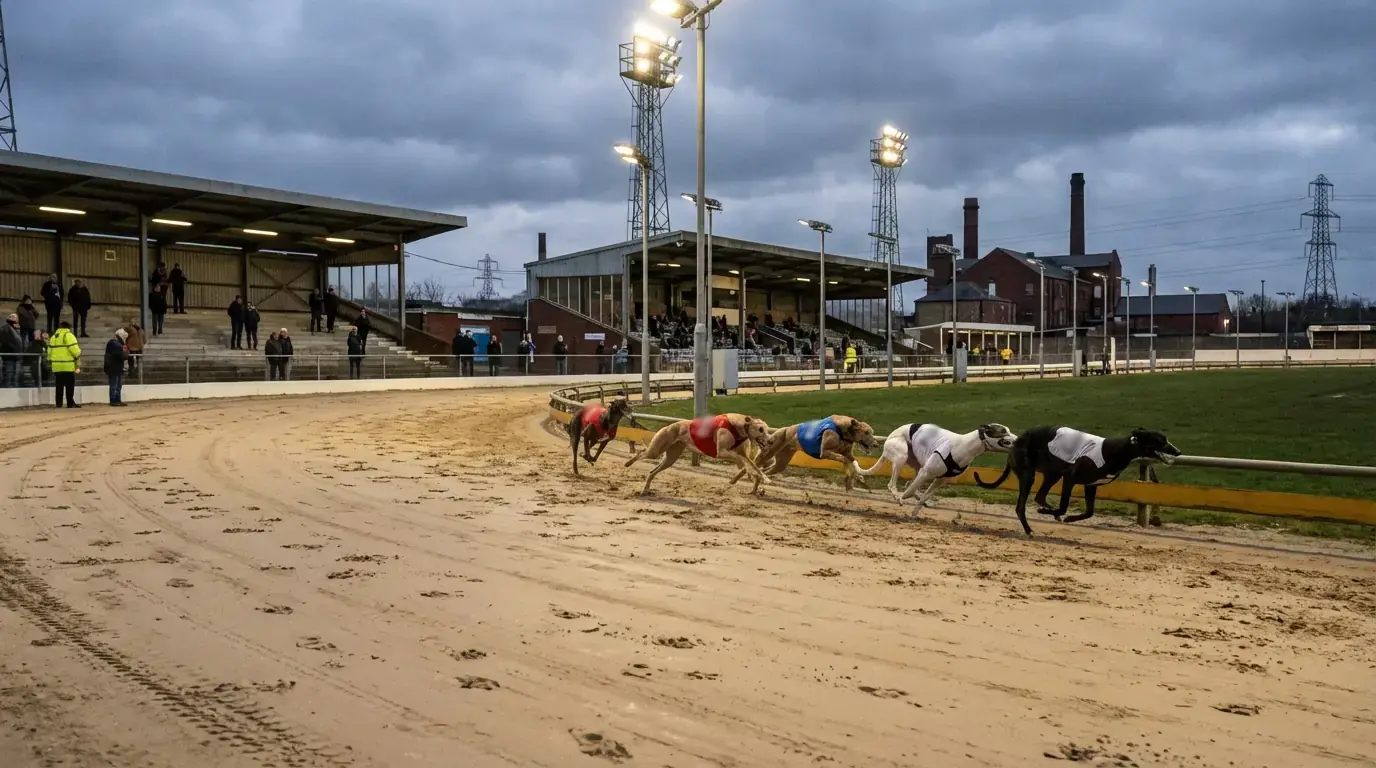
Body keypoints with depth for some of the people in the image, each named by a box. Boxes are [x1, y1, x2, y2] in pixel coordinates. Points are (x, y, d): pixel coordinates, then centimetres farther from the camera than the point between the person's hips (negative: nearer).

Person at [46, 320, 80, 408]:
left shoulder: (53, 337, 19)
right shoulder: (68, 335, -5)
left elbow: (50, 351, 18)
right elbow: (75, 350, -13)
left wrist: (51, 361, 23)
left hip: (56, 366, 7)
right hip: (68, 366, -7)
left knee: (59, 386, 9)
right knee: (70, 385, -5)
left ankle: (59, 404, 8)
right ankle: (70, 403, -7)